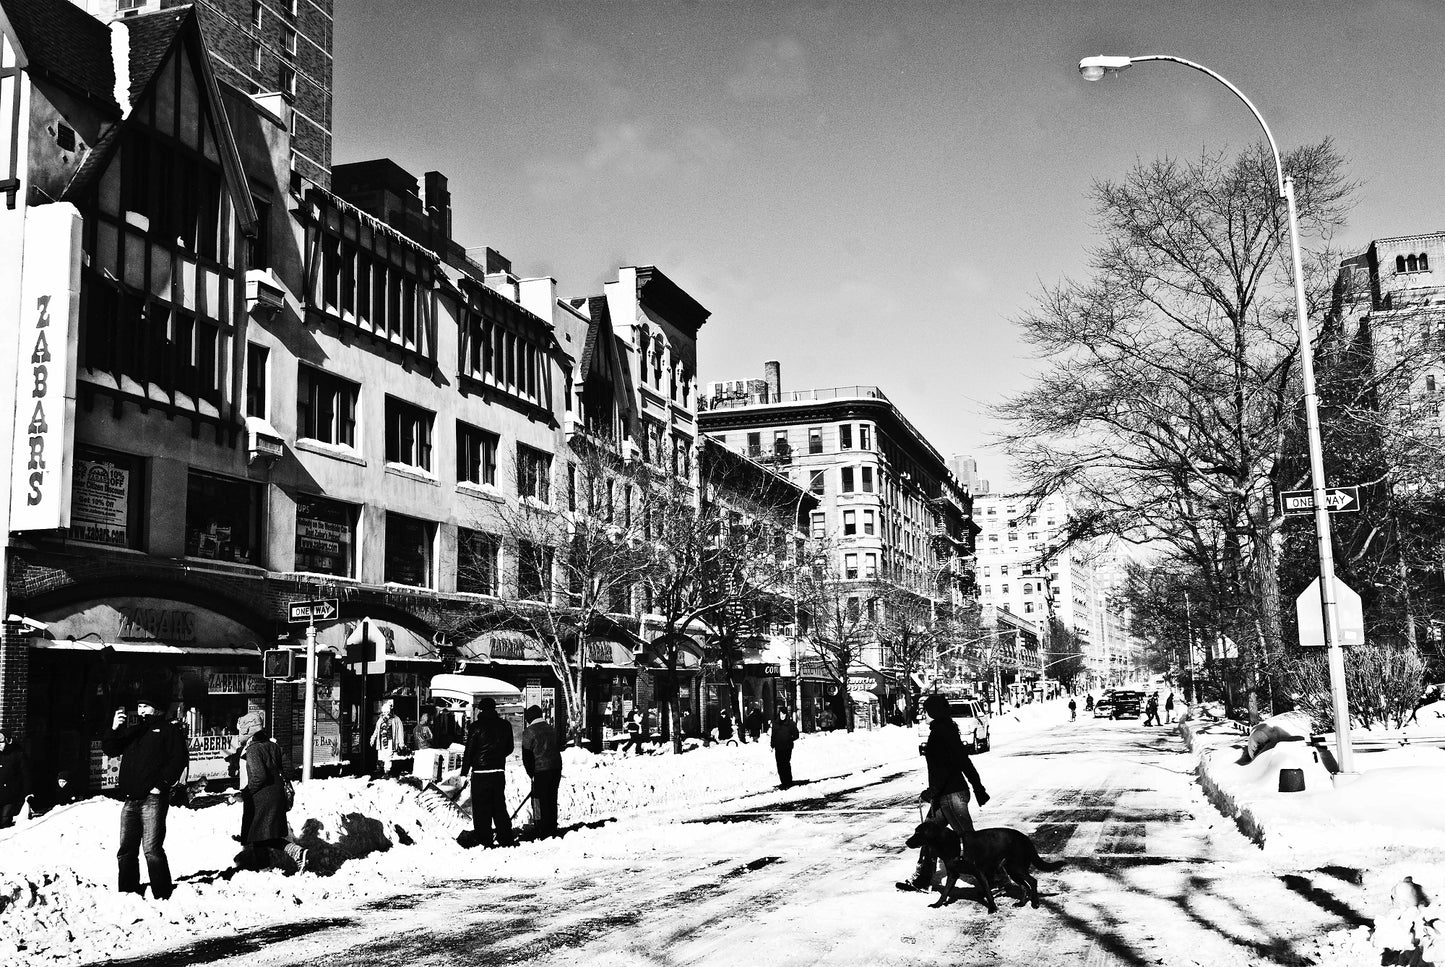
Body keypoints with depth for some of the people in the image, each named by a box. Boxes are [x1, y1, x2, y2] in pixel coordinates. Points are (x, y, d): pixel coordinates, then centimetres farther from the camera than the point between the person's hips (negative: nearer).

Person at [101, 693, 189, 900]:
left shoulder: (167, 730, 4)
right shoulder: (131, 730, 22)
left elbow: (179, 759, -6)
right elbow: (109, 750, 14)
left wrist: (162, 784, -13)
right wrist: (114, 729, -3)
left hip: (153, 798, -7)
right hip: (130, 799, 7)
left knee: (152, 848, -13)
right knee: (126, 850, 8)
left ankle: (162, 894, -9)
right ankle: (127, 892, 17)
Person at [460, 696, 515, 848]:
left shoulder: (477, 726, -10)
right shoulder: (505, 725, 4)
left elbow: (469, 751, -7)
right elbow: (510, 748, 13)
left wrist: (464, 771, 1)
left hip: (480, 773, -4)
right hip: (499, 772, 4)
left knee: (481, 808, 3)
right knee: (499, 806, 13)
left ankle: (484, 841, 3)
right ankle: (506, 839, 12)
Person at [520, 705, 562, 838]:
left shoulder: (529, 732, -7)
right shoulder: (551, 729, 13)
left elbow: (526, 756, -6)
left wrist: (531, 773, 4)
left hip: (541, 770, -7)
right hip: (556, 768, 7)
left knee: (539, 799, 2)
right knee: (552, 799, 14)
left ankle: (541, 829, 4)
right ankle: (552, 828, 20)